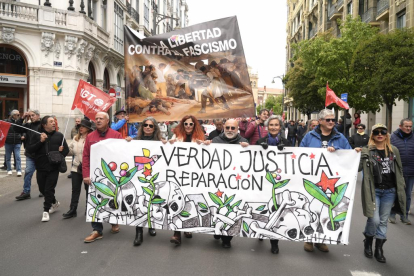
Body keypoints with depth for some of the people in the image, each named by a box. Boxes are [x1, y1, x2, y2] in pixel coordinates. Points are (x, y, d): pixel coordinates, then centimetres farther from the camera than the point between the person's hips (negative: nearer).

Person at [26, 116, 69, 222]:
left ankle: (46, 211, 10)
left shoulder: (59, 135, 1)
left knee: (49, 189, -2)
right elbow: (29, 149, -8)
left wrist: (60, 155, -12)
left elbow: (66, 150, 6)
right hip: (41, 167, 2)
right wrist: (40, 141, -19)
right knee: (42, 189, 13)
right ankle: (54, 202, 38)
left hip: (53, 168, -2)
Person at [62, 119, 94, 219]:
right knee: (75, 189, 10)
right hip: (76, 167, 5)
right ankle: (72, 210, 18)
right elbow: (70, 150, 14)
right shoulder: (75, 138, 8)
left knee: (88, 189, 11)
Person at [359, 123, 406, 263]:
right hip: (373, 190, -4)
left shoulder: (394, 150, 7)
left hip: (389, 191, 4)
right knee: (374, 220, -9)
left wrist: (401, 188, 11)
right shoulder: (366, 151, -5)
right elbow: (357, 168, -10)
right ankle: (368, 242, 20)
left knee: (383, 221, 10)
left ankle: (379, 249, 22)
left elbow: (399, 170, 13)